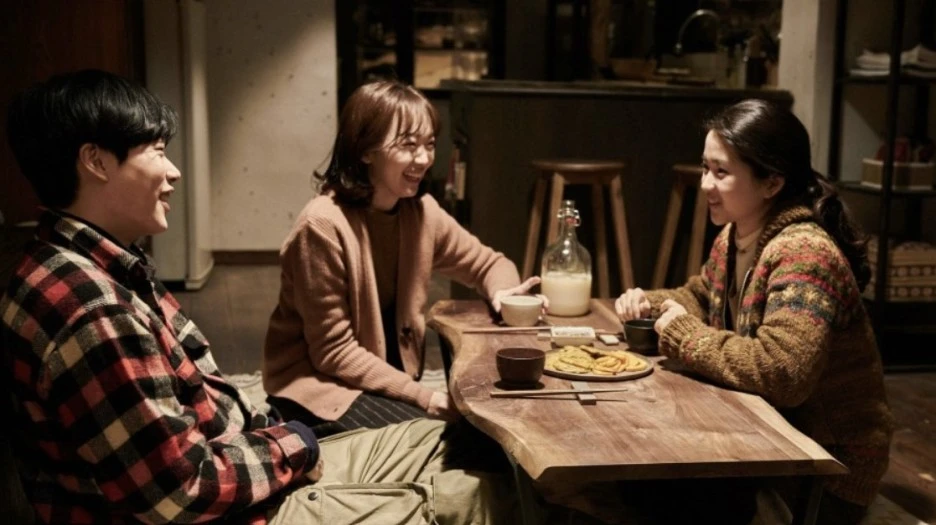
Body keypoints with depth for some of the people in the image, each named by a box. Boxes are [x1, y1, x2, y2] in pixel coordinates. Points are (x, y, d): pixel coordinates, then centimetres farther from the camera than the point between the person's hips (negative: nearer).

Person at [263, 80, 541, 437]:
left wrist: (504, 293, -11)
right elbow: (334, 353, -19)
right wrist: (425, 398, -22)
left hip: (390, 376, 7)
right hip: (319, 383, -7)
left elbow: (488, 263, 13)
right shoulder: (324, 226, -22)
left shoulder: (421, 212, -3)